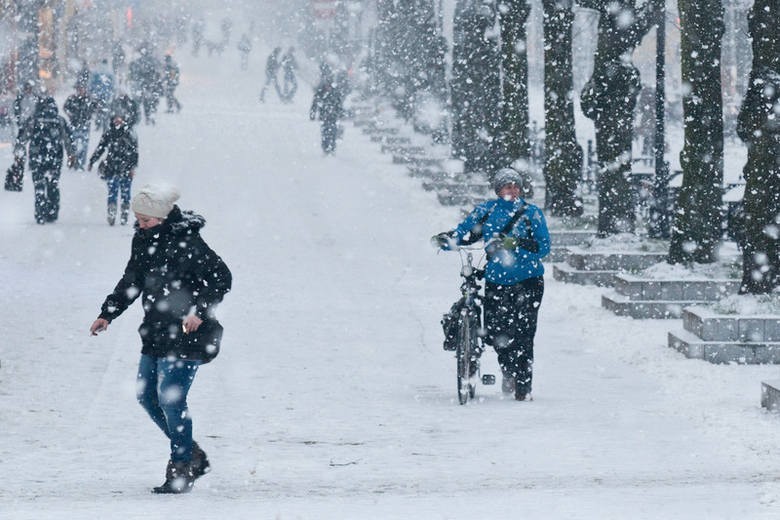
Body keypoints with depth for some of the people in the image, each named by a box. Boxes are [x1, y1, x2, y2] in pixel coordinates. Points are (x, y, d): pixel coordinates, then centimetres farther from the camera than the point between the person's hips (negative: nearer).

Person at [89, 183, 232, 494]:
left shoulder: (187, 243, -17)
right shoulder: (143, 240, 8)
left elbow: (221, 278, -16)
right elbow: (131, 282, 20)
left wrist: (199, 312, -23)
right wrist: (107, 314, 13)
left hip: (185, 337, -9)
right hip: (155, 334, 9)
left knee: (170, 398, -11)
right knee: (147, 395, 11)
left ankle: (181, 470, 2)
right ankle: (193, 456, 23)